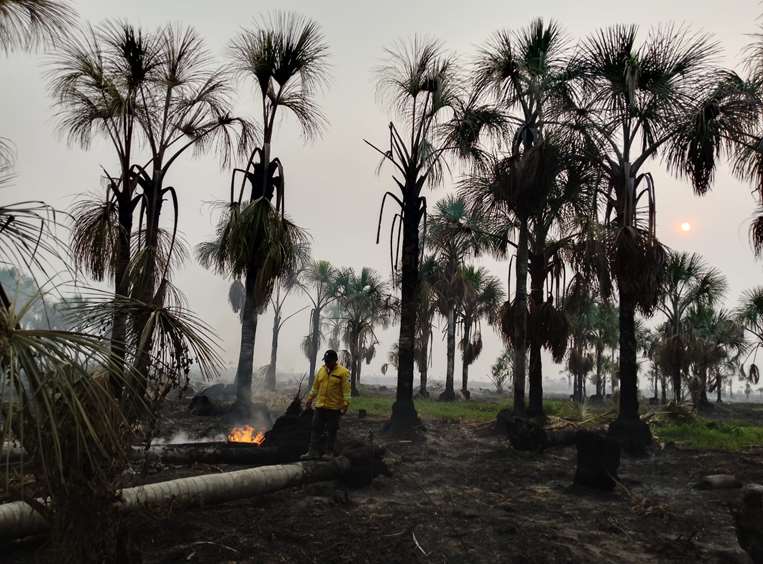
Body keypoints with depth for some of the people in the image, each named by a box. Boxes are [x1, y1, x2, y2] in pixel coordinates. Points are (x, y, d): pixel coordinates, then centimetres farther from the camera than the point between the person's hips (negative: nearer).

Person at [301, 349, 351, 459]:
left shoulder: (343, 372, -10)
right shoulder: (321, 370, 7)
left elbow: (346, 391, -12)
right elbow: (315, 387, 15)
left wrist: (345, 405, -16)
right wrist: (309, 400, 15)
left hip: (334, 408, -5)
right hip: (319, 406, 5)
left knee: (332, 431, 6)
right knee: (316, 429, 6)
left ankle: (329, 452, 18)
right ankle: (313, 451, 12)